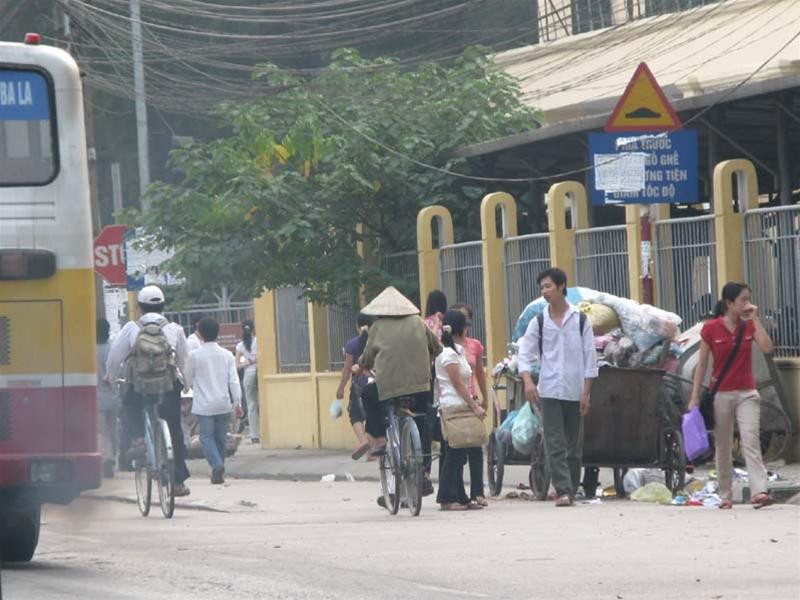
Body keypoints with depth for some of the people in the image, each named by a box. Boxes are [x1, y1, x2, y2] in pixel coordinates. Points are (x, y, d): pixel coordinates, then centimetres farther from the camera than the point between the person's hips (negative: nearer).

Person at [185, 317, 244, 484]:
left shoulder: (194, 356, -7)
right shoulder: (227, 355, 2)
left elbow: (188, 381, 4)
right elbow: (234, 381, 0)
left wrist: (192, 386, 27)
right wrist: (237, 403, 3)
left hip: (204, 405, -3)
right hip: (223, 404, 3)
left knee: (207, 436, -1)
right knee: (221, 437, 13)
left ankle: (217, 465, -23)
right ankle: (219, 471, 18)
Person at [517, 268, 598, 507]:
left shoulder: (580, 320, 4)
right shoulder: (538, 323, 6)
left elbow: (590, 359, 4)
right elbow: (525, 354, 3)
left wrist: (586, 393, -2)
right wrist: (528, 381, -15)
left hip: (575, 392, 0)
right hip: (549, 392, 0)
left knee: (574, 445, 5)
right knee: (554, 444, -10)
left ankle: (571, 490, 12)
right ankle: (563, 490, -14)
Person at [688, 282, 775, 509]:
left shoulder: (749, 326, 4)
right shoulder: (711, 328, -3)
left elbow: (767, 347, -12)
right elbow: (701, 364, 1)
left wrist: (755, 319, -12)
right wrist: (695, 397, -1)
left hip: (746, 393, 1)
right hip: (720, 394, -1)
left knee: (751, 441, -13)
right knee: (723, 447, 5)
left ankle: (759, 492, -22)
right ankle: (725, 496, 14)